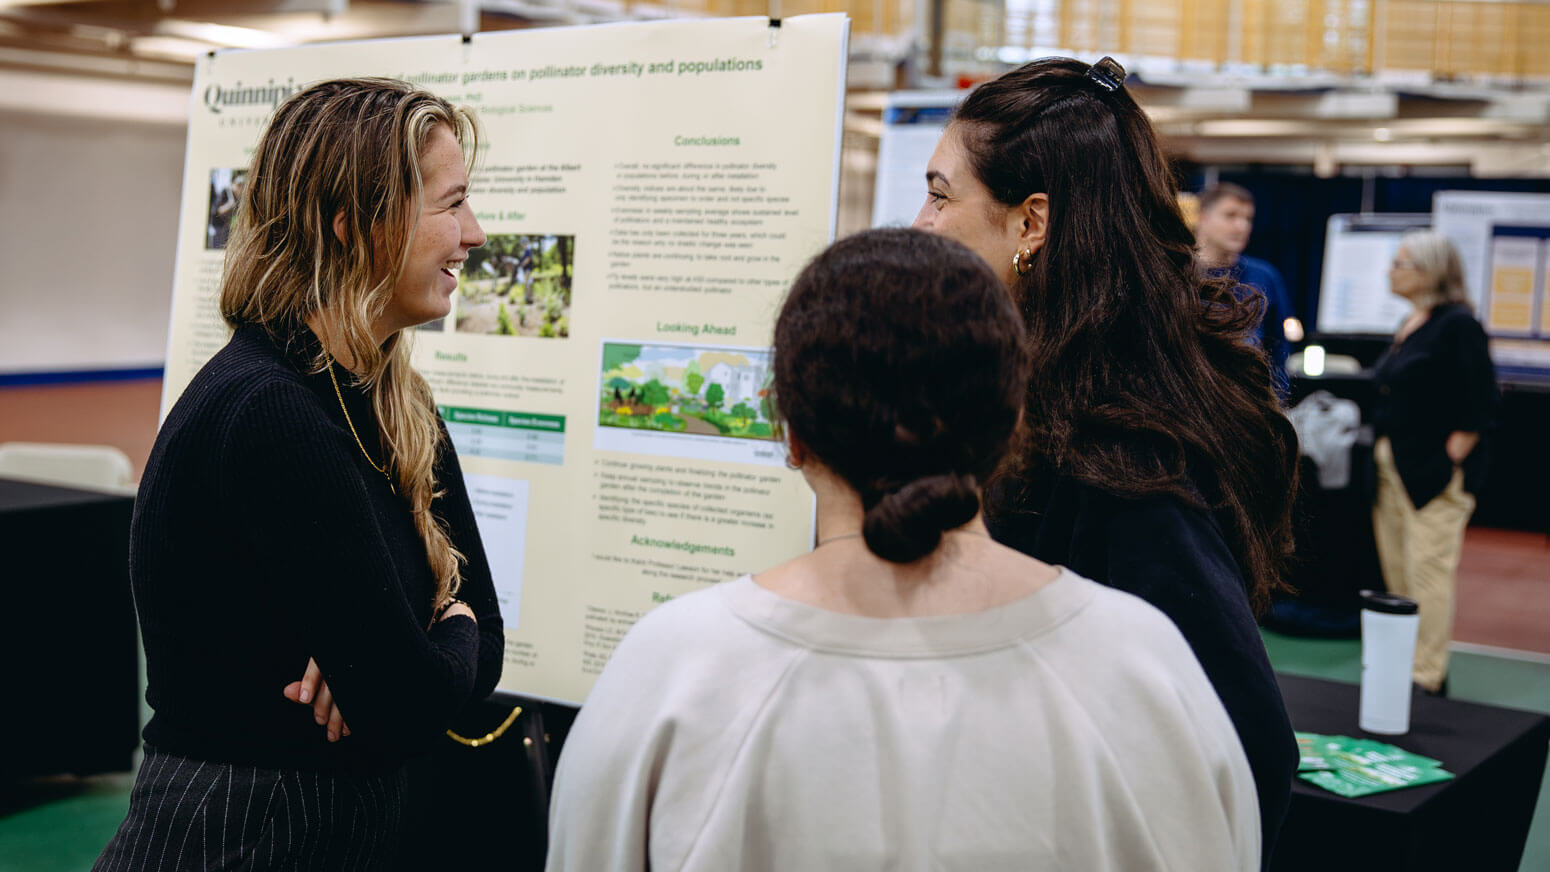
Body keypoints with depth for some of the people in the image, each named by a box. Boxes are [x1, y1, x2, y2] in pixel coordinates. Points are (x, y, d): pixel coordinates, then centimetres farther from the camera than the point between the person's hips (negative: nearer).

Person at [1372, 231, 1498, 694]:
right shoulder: (1411, 325, 15)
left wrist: (1449, 460, -16)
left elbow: (1481, 403, -15)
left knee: (1428, 570, -6)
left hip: (1434, 474, -9)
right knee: (1397, 572, 12)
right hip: (1393, 469, 9)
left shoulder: (1458, 325, -12)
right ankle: (1401, 667, 22)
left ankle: (1427, 678, -1)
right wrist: (1382, 456, 16)